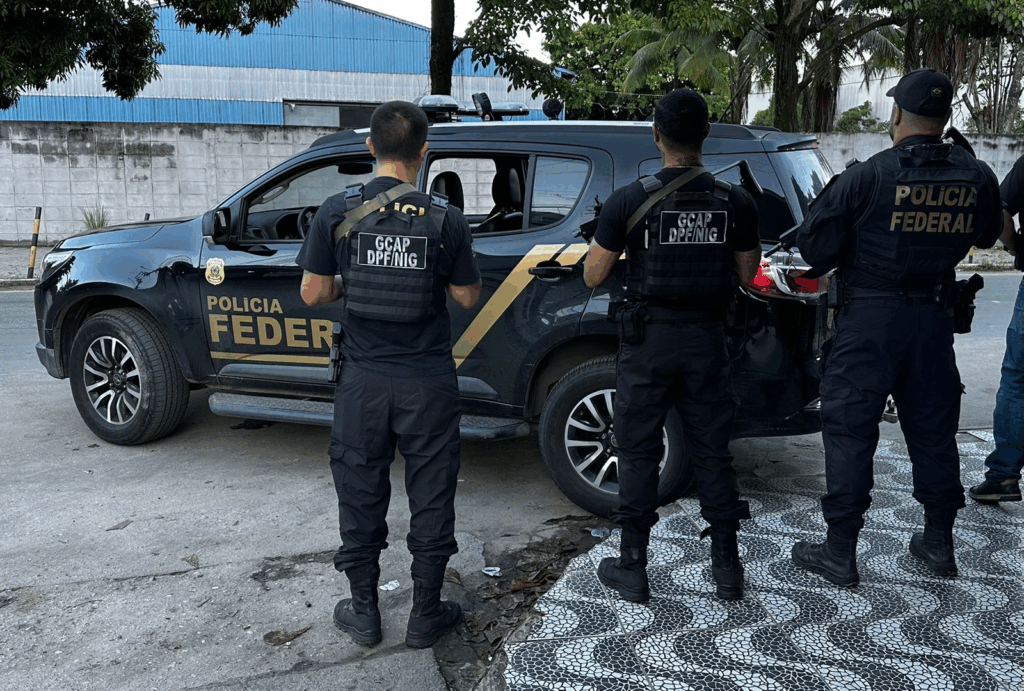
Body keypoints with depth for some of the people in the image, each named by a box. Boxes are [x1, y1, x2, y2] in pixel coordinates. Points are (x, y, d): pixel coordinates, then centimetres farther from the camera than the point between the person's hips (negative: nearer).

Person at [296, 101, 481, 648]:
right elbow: (467, 296, -1)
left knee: (361, 494, 15)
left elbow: (313, 293, -3)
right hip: (429, 382, 0)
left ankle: (363, 613, 28)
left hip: (363, 380, 1)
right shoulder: (446, 219, -9)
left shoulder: (336, 213, -8)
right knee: (431, 496, 13)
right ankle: (426, 614, 25)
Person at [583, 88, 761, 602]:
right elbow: (747, 274, 8)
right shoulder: (736, 202, -2)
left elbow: (593, 276, -6)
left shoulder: (630, 200, -11)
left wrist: (612, 238, 13)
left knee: (639, 452, 9)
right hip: (707, 338, 3)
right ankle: (727, 568, 21)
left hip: (648, 341, -2)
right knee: (712, 452, 13)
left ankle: (632, 567, 17)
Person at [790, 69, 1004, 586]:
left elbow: (815, 247, -13)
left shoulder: (868, 177, -15)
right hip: (935, 316, 5)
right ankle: (939, 543, 28)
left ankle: (840, 552, 7)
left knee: (849, 430, 2)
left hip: (869, 317, -5)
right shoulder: (976, 177, 0)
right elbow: (987, 235, 18)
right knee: (933, 428, 16)